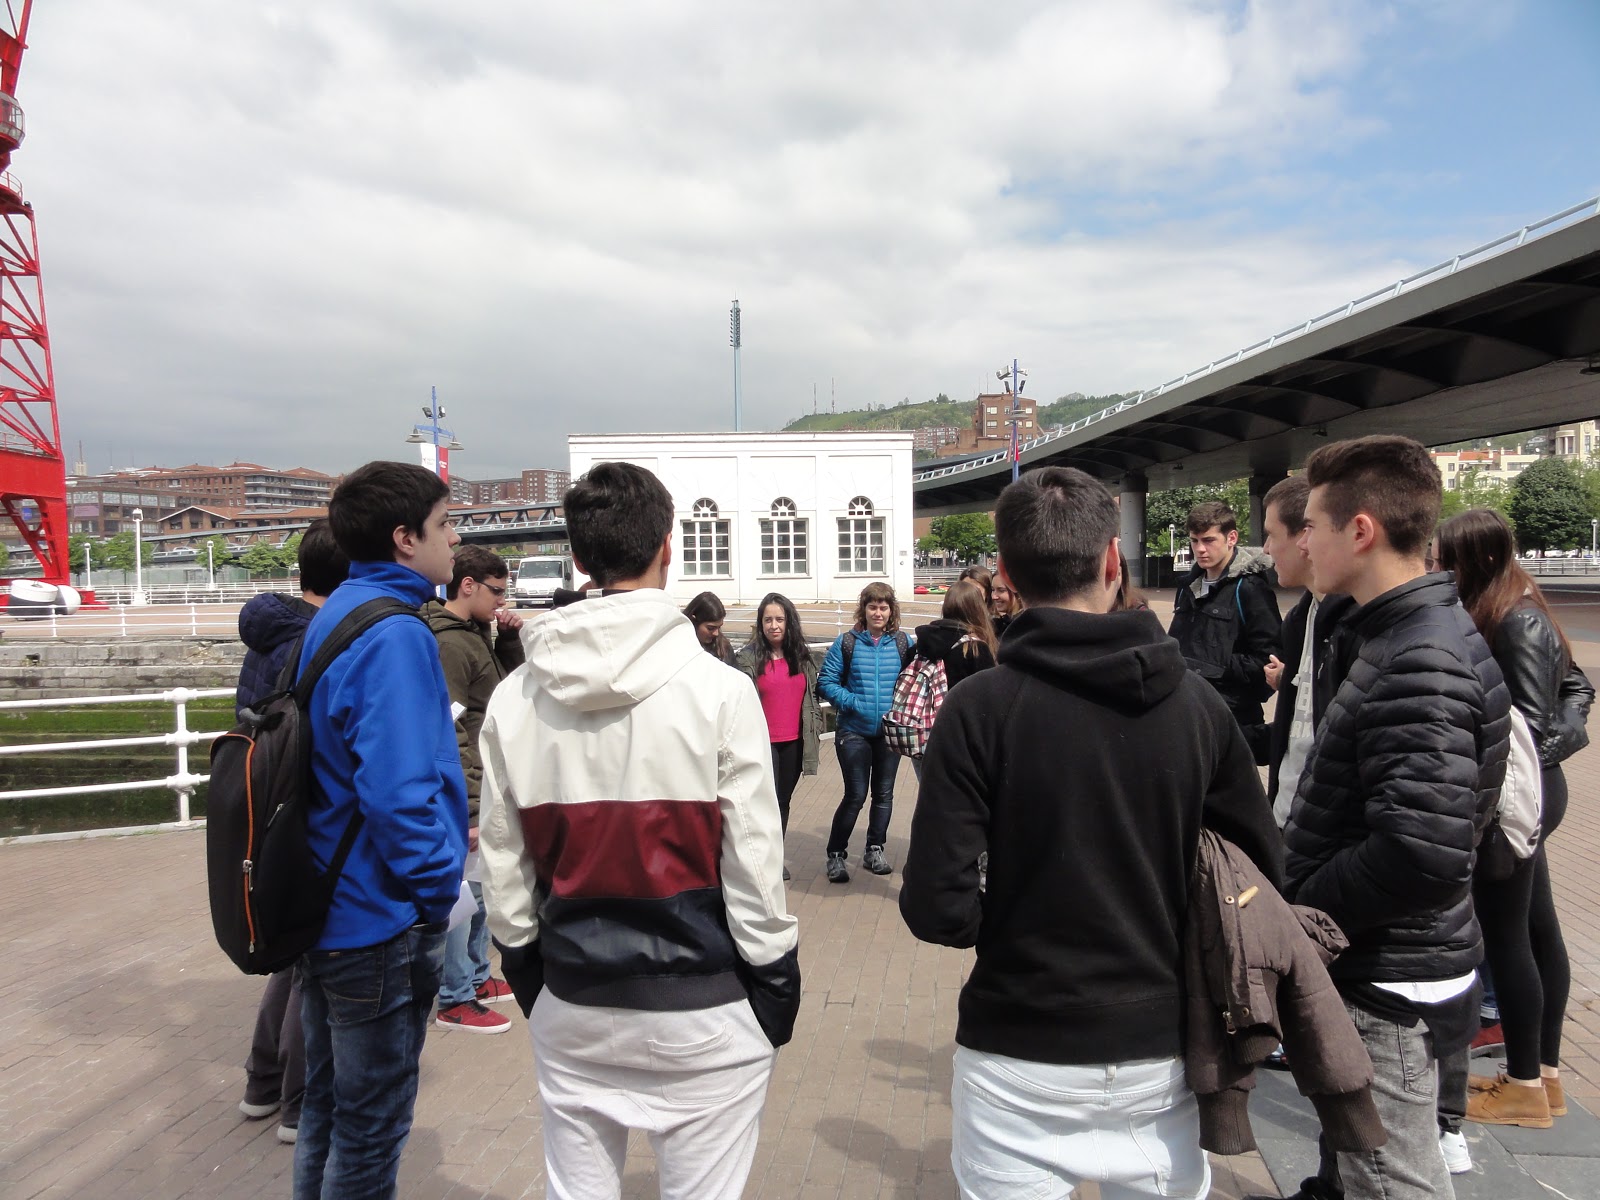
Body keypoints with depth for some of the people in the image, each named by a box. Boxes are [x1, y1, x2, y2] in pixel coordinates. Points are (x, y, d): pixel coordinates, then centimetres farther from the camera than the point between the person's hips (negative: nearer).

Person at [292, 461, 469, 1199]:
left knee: (327, 1104, 23)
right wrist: (437, 890, -18)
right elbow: (398, 789, -30)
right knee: (371, 1125, 9)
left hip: (323, 907, 9)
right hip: (380, 920, -9)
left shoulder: (332, 617, 8)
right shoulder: (392, 632, -22)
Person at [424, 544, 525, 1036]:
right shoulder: (448, 642, -18)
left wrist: (509, 637, 5)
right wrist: (469, 809, -22)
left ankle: (477, 976, 33)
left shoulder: (477, 632, 12)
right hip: (468, 790, -10)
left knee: (479, 887, 19)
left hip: (485, 783, 10)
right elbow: (448, 732, -22)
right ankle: (455, 1000, 12)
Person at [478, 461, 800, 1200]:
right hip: (700, 1008, -3)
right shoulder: (718, 691, -15)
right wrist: (776, 983, 1)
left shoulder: (515, 699, -4)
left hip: (571, 1007, 4)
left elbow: (503, 862, 3)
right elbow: (753, 861, -12)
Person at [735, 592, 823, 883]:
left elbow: (812, 697, 12)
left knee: (783, 802, 15)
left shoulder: (803, 657, 6)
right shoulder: (748, 658, -7)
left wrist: (816, 735, 11)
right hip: (763, 743, -4)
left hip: (794, 743, 4)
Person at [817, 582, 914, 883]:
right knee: (856, 795, -3)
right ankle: (835, 854, 14)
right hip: (854, 731, -3)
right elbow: (826, 682, -5)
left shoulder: (903, 643, 0)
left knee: (884, 793, 13)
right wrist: (853, 703, -15)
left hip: (890, 731, 3)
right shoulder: (846, 643, -5)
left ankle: (875, 850, 30)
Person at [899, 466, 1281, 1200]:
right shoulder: (1195, 701, -6)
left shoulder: (980, 708, -16)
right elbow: (1263, 873, 0)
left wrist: (1013, 926, 2)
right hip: (1160, 1052, 3)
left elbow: (936, 908, -18)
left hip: (1021, 1059, -3)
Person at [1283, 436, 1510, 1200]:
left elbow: (1422, 856, -32)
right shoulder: (1416, 634, 7)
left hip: (1388, 985, -9)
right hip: (1374, 964, 9)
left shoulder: (1419, 664, -24)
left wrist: (1296, 909, -18)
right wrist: (1300, 890, 9)